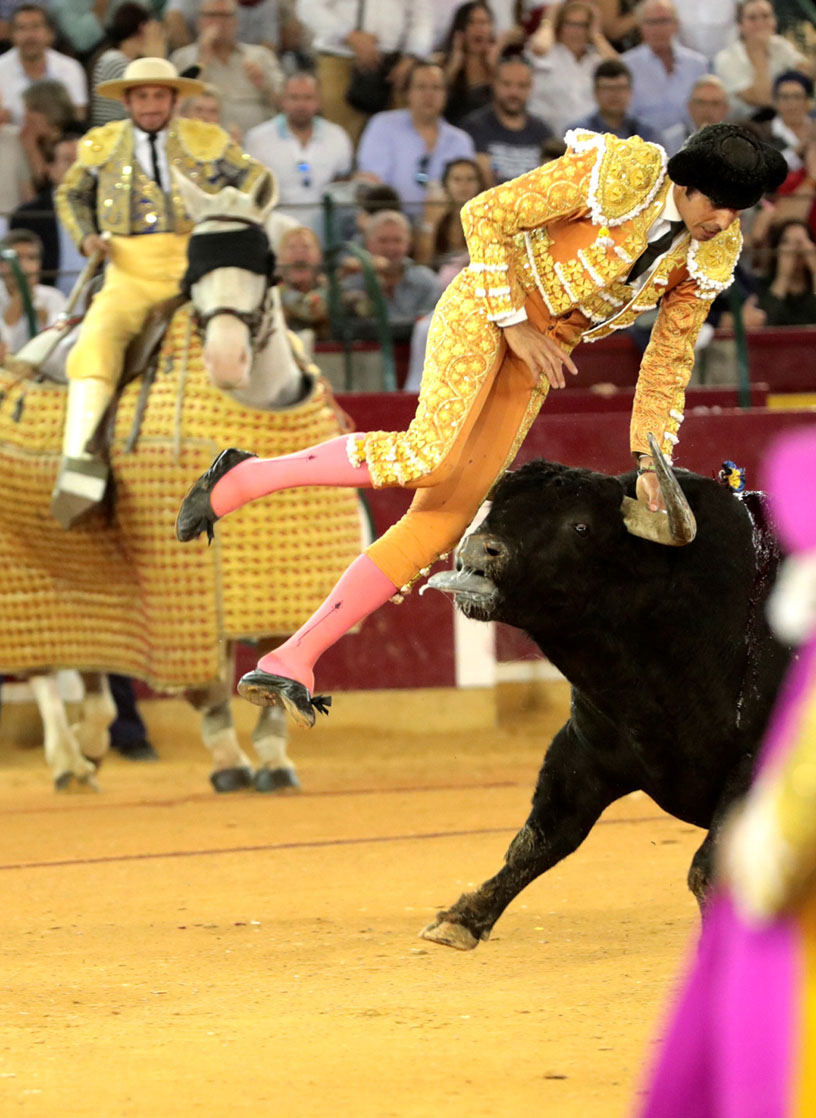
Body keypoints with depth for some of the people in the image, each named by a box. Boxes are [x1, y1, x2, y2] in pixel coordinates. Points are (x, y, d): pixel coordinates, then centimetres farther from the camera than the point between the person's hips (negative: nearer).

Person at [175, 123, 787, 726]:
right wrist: (515, 324, -16)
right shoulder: (621, 173, -21)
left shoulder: (713, 254, -3)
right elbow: (485, 215, -15)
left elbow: (670, 358, 9)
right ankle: (245, 477, -11)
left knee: (443, 521, -6)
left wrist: (651, 463, 5)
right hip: (484, 311, -6)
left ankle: (294, 660, -6)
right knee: (430, 458, -31)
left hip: (542, 355, 6)